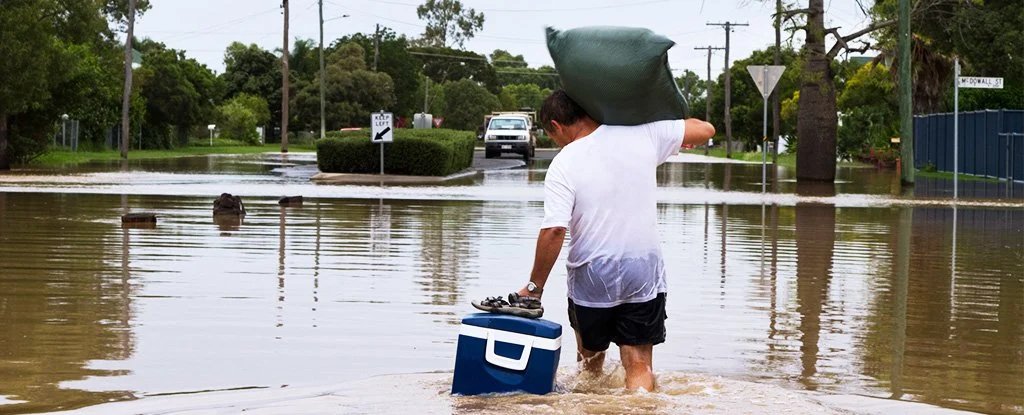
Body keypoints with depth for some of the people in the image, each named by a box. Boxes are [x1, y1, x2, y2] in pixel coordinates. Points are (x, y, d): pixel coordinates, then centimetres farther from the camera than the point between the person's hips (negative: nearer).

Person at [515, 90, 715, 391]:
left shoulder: (563, 165, -11)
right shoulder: (642, 134, -3)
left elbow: (553, 231, -19)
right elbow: (705, 130, 4)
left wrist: (534, 287, -10)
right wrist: (672, 123, 24)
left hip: (591, 277, -2)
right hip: (644, 274, 2)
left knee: (590, 358, 21)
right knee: (639, 364, 2)